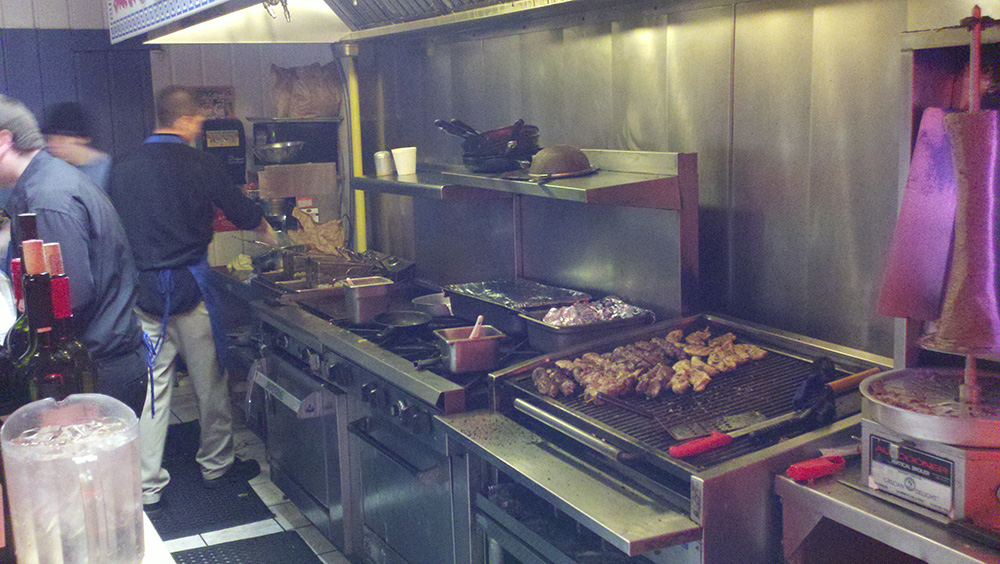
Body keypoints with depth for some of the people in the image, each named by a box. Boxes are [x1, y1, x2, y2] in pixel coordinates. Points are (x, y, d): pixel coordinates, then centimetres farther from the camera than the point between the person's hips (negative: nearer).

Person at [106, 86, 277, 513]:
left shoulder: (122, 169, 2)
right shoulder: (201, 165, -9)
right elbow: (242, 212, 3)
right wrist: (268, 233, 25)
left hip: (141, 290, 4)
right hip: (189, 287, -3)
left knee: (150, 387, 7)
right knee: (209, 381, 13)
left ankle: (147, 488, 11)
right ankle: (216, 465, 28)